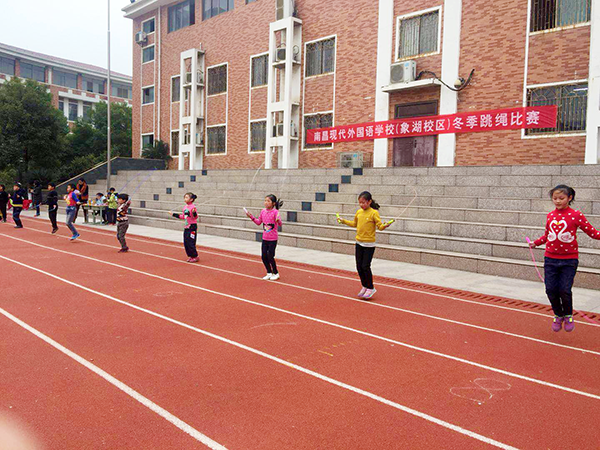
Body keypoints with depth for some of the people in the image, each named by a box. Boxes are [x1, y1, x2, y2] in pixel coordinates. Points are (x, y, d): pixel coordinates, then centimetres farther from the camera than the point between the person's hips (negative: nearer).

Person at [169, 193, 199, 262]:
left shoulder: (193, 207, -15)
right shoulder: (185, 207, 10)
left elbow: (196, 217, -21)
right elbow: (183, 217, 20)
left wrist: (194, 212, -41)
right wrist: (173, 214, 24)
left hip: (192, 227, -9)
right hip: (187, 227, 9)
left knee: (190, 243, -7)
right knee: (186, 243, 10)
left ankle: (195, 257, 6)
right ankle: (190, 256, 22)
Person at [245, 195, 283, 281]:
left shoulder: (275, 212, -15)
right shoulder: (263, 211, 4)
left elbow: (280, 224, -23)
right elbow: (259, 222, 16)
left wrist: (278, 220, -45)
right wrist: (251, 216, 5)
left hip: (273, 239, -6)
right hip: (265, 238, 6)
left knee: (270, 257, -2)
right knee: (264, 256, 7)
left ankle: (276, 273, 18)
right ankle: (269, 273, 25)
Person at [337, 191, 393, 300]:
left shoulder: (374, 213, -12)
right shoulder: (359, 212, 7)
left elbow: (380, 226, -15)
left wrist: (385, 225, -35)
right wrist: (343, 221, 22)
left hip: (369, 244, -6)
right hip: (359, 243, 6)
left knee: (365, 266, -6)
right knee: (359, 266, 8)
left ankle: (371, 288, 11)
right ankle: (364, 286, 25)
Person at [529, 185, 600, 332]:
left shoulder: (576, 215, -6)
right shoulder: (550, 216, 6)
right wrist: (536, 243, 30)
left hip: (569, 260, -3)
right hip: (550, 259, 3)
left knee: (564, 290, -7)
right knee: (551, 290, 2)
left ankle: (568, 316, 21)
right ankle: (558, 315, 26)